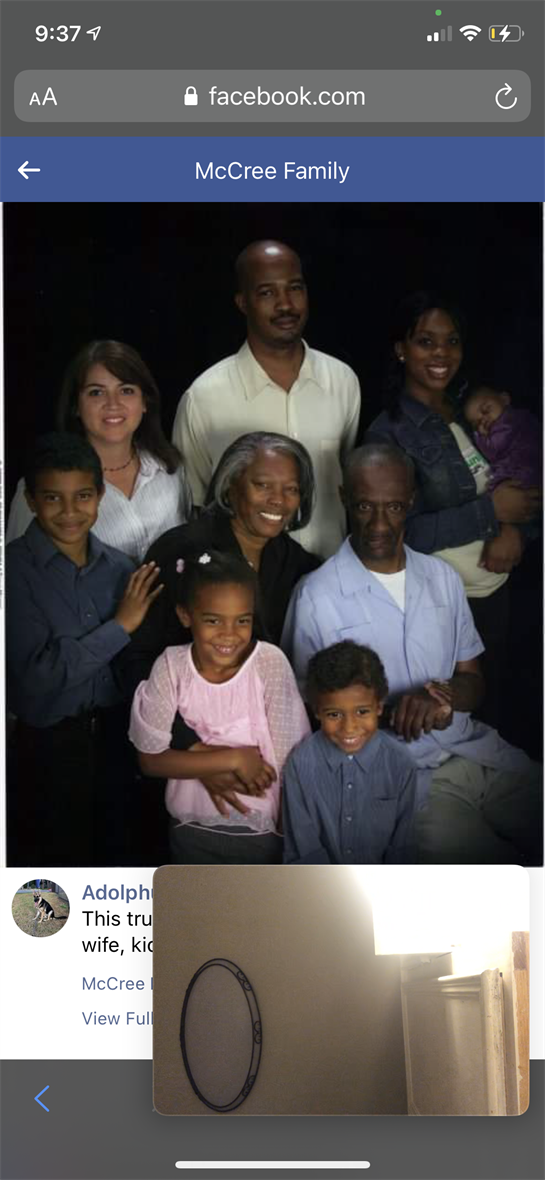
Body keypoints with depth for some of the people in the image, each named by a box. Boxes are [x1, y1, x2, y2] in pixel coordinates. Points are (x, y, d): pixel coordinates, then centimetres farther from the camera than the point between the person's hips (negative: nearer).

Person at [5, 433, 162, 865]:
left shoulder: (120, 566, -2)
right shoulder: (16, 569, -15)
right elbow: (37, 674, -20)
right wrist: (120, 625, -19)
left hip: (113, 732, 4)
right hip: (49, 744, -4)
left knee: (113, 847, 19)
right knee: (66, 855, 13)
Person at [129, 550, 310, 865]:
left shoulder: (270, 662, -19)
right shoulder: (171, 667, -15)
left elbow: (287, 761, -18)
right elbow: (151, 758, -15)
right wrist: (232, 759, -21)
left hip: (265, 830, -1)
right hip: (194, 829, 1)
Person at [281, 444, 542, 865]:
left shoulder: (443, 577, 10)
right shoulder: (317, 598, -6)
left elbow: (473, 681, 14)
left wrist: (441, 695, -10)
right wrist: (390, 715, -17)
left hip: (475, 748, 5)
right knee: (492, 861, -24)